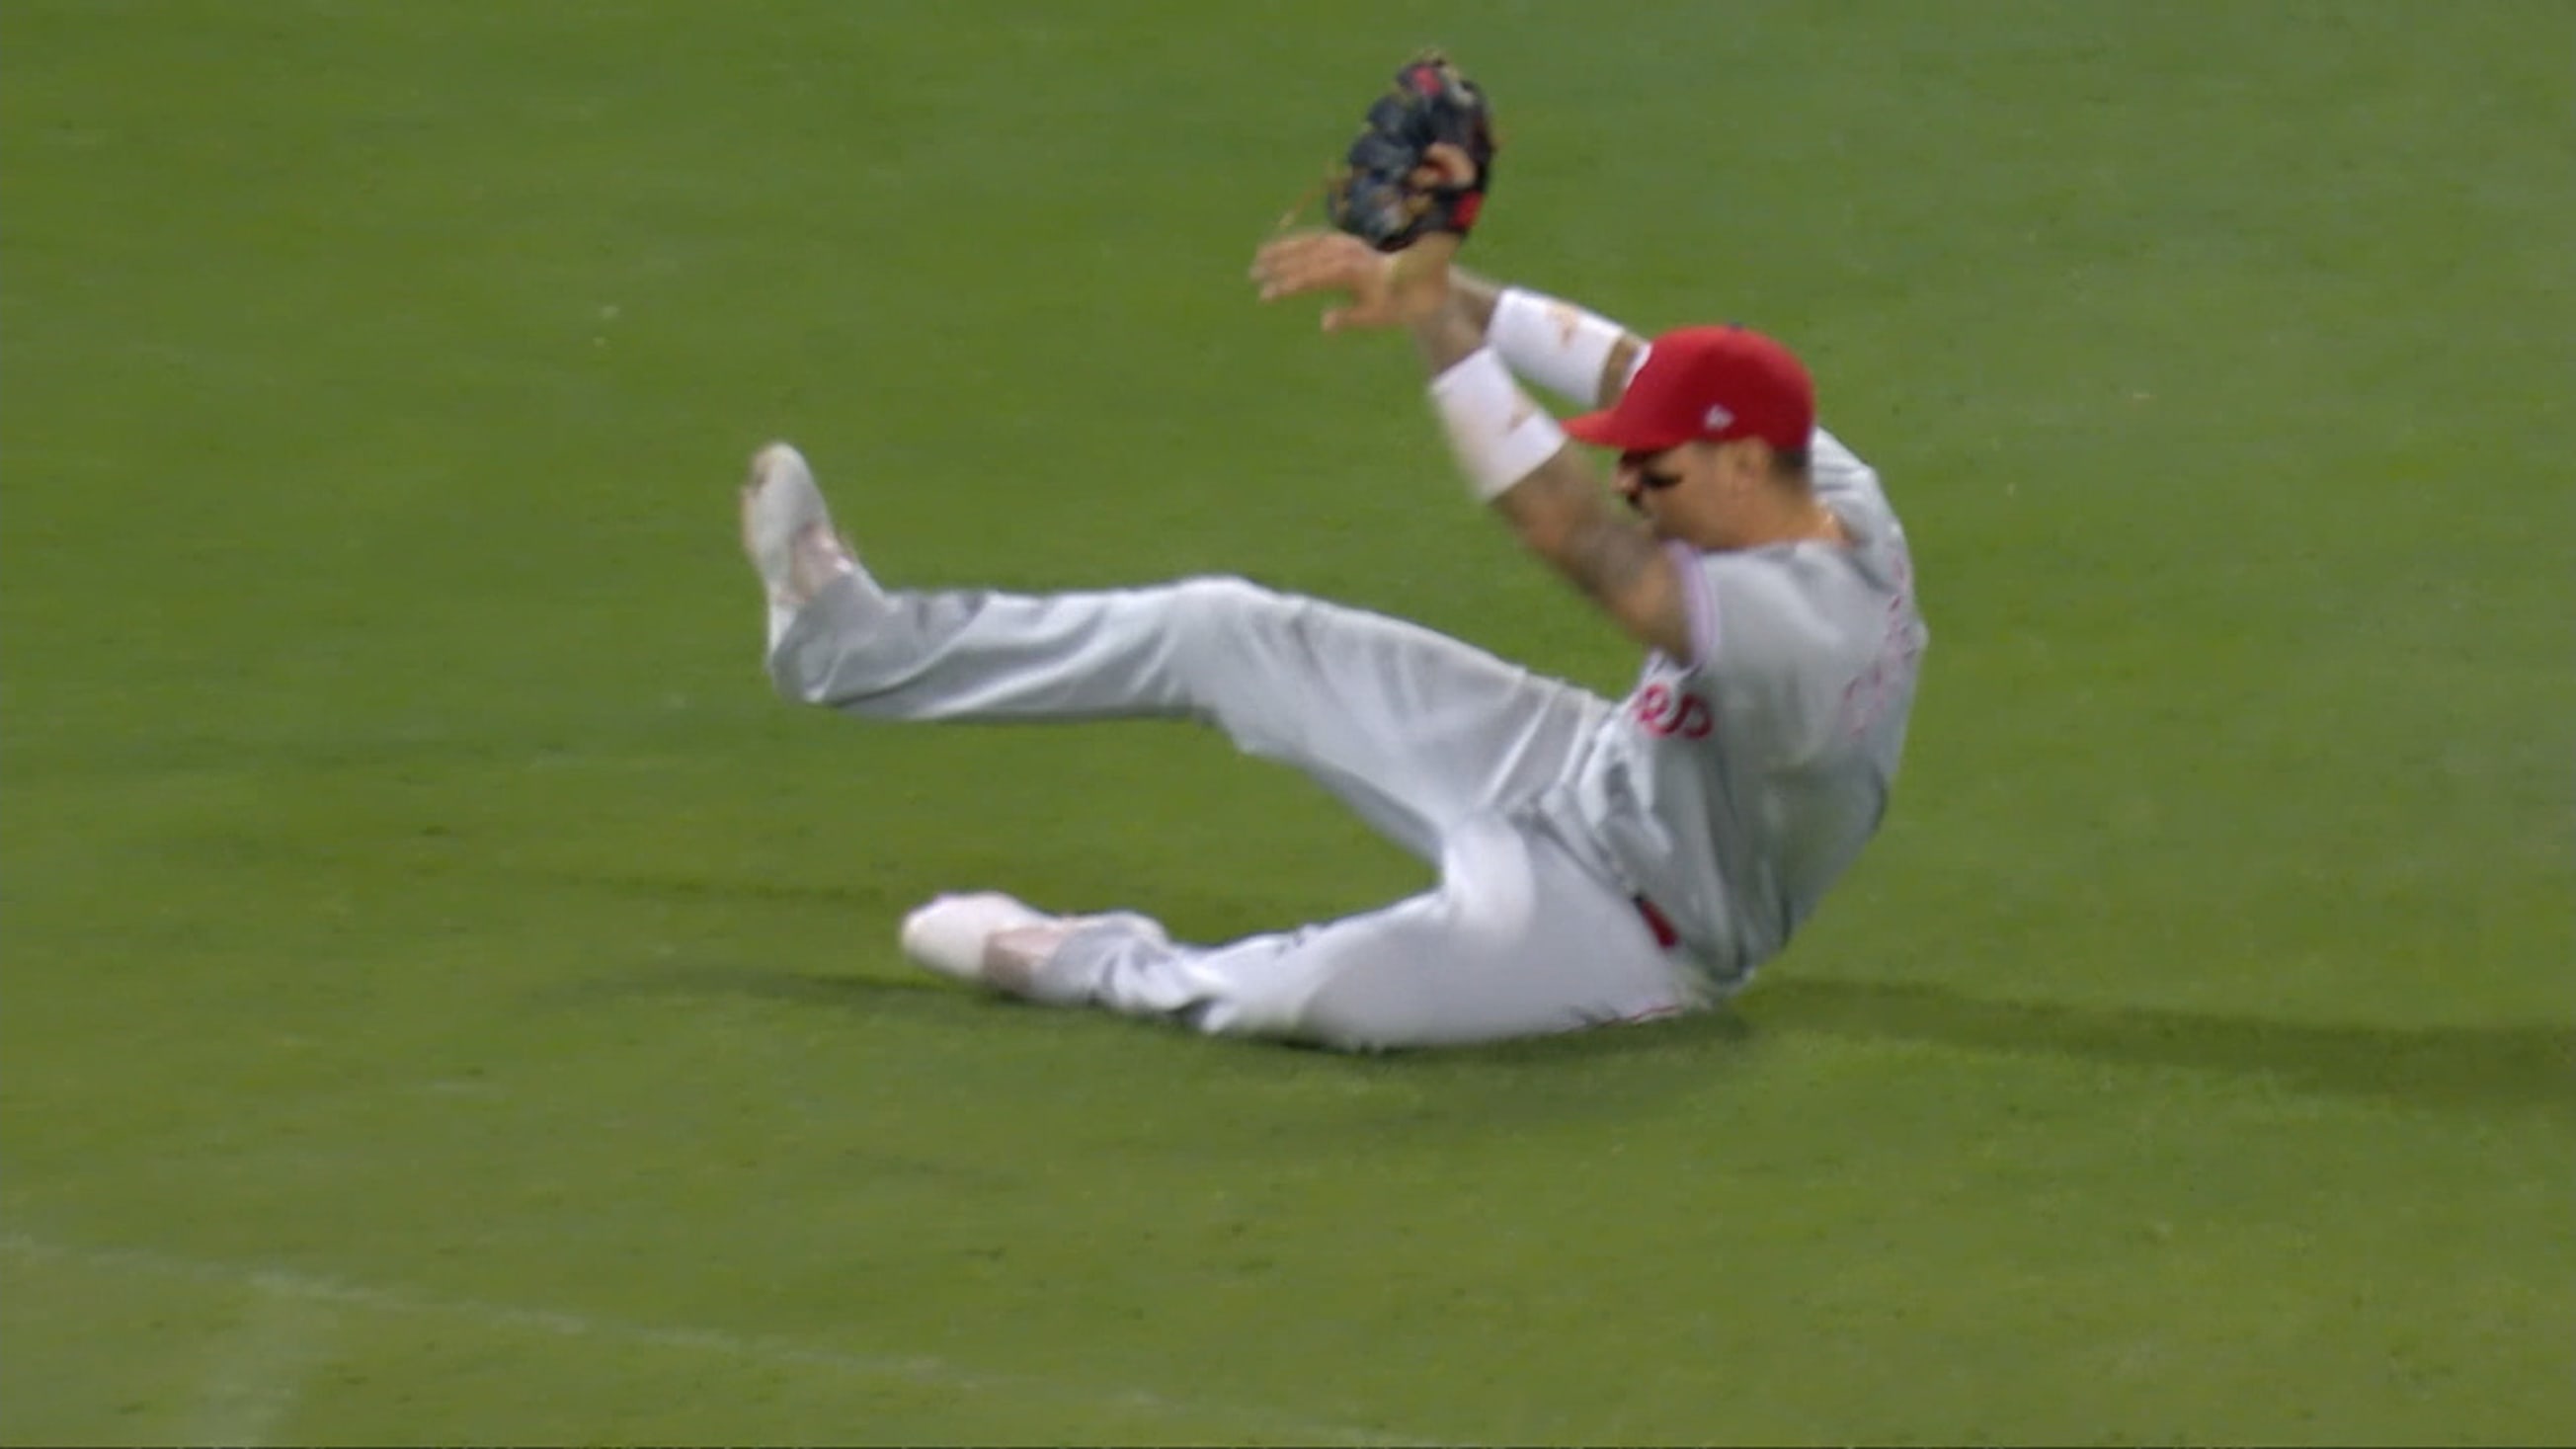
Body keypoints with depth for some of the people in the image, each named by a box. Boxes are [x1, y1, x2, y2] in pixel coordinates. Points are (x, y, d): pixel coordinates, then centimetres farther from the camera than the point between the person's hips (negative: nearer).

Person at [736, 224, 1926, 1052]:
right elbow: (1623, 365, -5)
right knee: (1226, 633, 4)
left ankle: (1088, 968, 1)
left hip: (1628, 931, -9)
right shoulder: (1822, 484, -13)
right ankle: (863, 640, 13)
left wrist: (1442, 331, -41)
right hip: (1583, 782, 9)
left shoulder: (1795, 628, -38)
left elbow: (1573, 536, -42)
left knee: (1295, 992, -31)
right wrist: (1428, 284, -15)